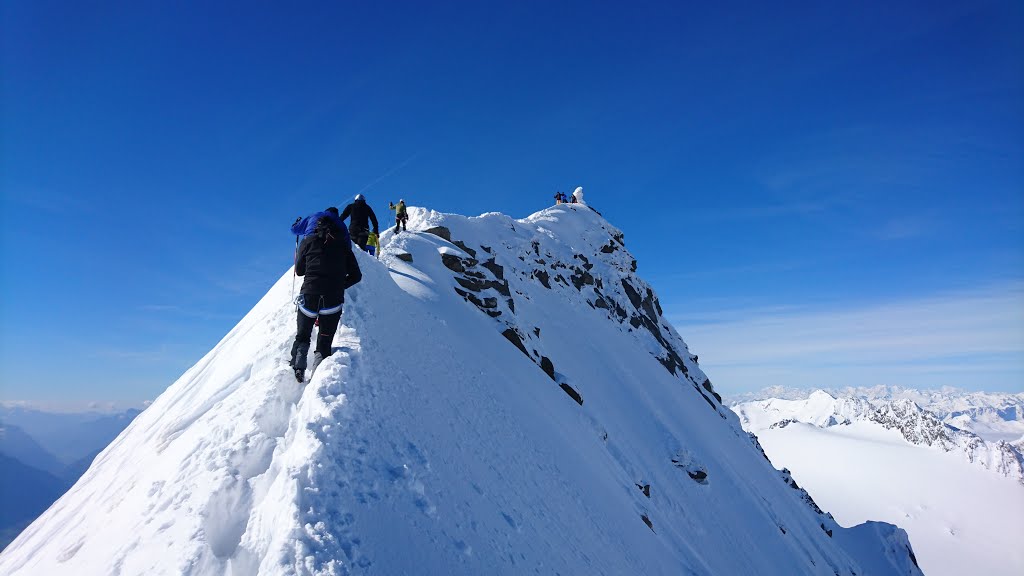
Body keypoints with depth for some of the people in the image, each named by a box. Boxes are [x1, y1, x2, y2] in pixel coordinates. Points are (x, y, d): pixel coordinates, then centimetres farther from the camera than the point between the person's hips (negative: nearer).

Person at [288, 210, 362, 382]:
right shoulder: (343, 244, 11)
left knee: (302, 337, 18)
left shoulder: (309, 241, 8)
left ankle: (298, 367, -3)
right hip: (334, 300, 0)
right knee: (324, 343, 11)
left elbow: (299, 270, 14)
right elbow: (356, 276, 10)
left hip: (309, 296, 0)